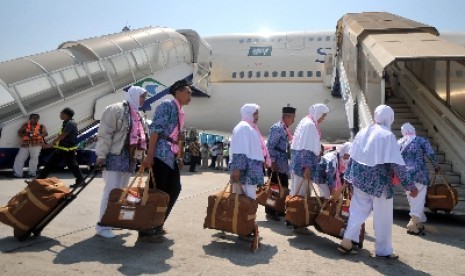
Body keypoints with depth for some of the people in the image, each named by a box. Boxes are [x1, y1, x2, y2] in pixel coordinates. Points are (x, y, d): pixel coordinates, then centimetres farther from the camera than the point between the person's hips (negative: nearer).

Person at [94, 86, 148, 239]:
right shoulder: (115, 109, -6)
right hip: (115, 156, -8)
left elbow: (141, 136, 24)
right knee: (112, 191, -9)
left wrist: (140, 155, 18)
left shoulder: (138, 115, 20)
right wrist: (101, 154, -19)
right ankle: (102, 226, -2)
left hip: (130, 158, 8)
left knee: (122, 191, 13)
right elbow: (104, 133, -13)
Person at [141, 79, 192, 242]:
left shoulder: (180, 112, 19)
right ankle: (145, 231, 5)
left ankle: (156, 225, 24)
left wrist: (179, 157, 22)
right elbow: (155, 130, -16)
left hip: (172, 157, 10)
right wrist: (149, 155, -22)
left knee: (174, 190, 12)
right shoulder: (167, 105, -8)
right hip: (161, 155, -10)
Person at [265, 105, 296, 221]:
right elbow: (270, 146, -18)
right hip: (276, 165, -9)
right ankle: (270, 212, 8)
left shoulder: (285, 129, 15)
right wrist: (273, 162, -21)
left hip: (283, 165, 9)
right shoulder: (277, 128, -14)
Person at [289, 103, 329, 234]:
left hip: (299, 162, 10)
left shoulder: (306, 122, 16)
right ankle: (297, 224, 3)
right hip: (304, 163, -10)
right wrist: (307, 167, -24)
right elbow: (306, 148, -21)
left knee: (297, 192, 15)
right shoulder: (310, 125, -14)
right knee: (300, 194, -4)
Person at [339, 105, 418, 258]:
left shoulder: (362, 132, 5)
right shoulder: (388, 136, -12)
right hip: (379, 182, -5)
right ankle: (384, 250, 19)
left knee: (358, 211, 13)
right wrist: (410, 185, -9)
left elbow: (352, 158, 7)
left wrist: (348, 178, 13)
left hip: (360, 179, 5)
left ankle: (347, 241, 9)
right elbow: (397, 164, -15)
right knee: (382, 217, 8)